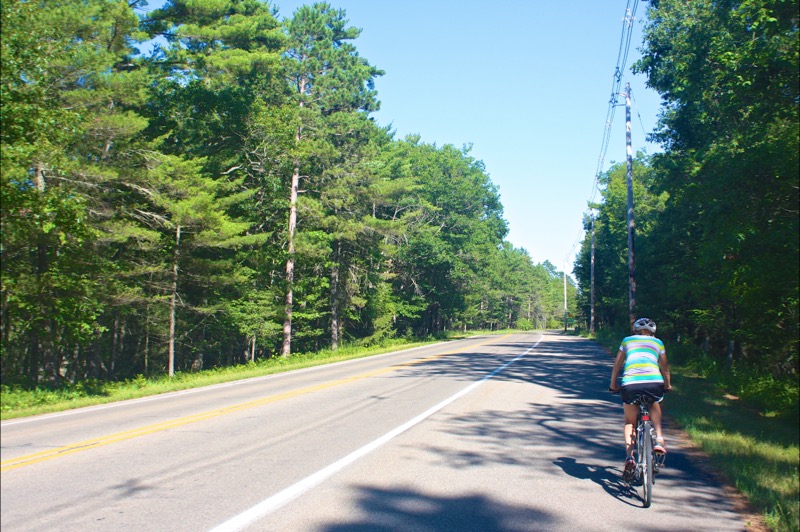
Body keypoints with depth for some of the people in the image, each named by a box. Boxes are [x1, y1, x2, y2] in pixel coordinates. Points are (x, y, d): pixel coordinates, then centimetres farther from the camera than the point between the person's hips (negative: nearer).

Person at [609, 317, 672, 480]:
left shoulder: (627, 341, 24)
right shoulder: (658, 342, 25)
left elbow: (617, 365, 26)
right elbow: (665, 368, 31)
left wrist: (613, 385, 36)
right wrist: (667, 386, 46)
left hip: (630, 383, 0)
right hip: (654, 382, 1)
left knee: (630, 422, 18)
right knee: (655, 406, 34)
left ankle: (629, 456, -2)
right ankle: (659, 438, 12)